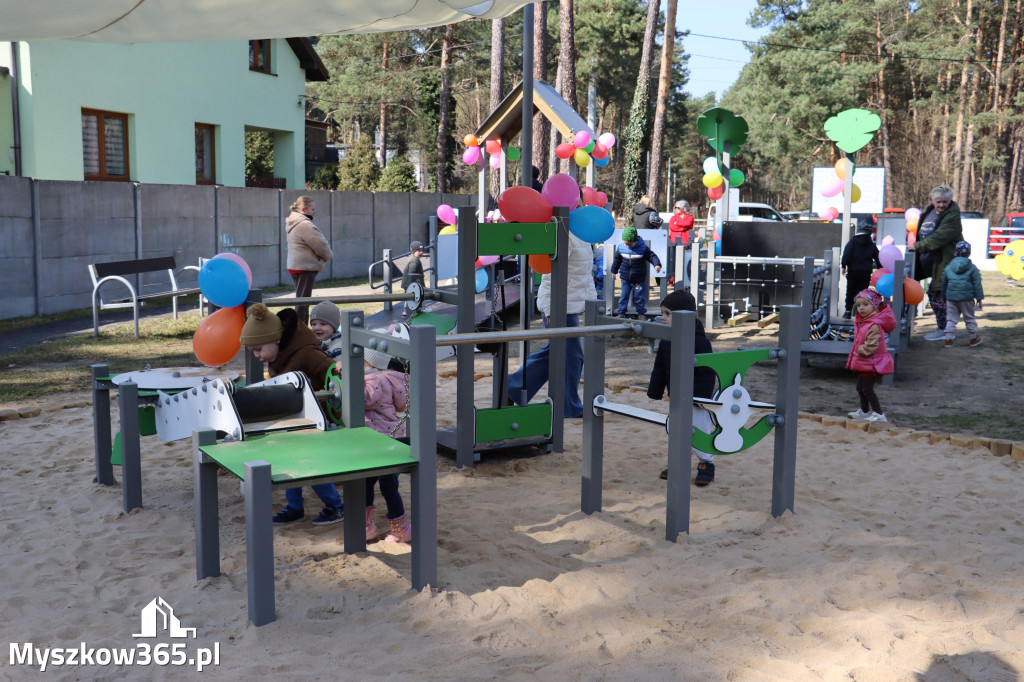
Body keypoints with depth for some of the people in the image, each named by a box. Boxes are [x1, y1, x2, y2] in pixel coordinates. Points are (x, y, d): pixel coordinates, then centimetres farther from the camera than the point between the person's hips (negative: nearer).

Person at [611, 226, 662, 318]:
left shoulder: (643, 248, -13)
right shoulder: (621, 247, -3)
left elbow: (652, 256, -11)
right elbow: (617, 259, 11)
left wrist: (657, 264, -31)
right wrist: (614, 271, 20)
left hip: (639, 279, -2)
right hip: (625, 279, 2)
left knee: (639, 296, 7)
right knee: (624, 296, 7)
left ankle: (641, 313, 24)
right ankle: (621, 312, 19)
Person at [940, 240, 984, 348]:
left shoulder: (948, 267, 6)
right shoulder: (972, 268, -1)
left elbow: (944, 284, 14)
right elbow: (977, 284, -2)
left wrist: (944, 297, 25)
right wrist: (979, 299, 2)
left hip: (951, 297, 2)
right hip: (967, 297, -2)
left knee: (951, 319, 7)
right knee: (969, 318, 10)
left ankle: (949, 339, 3)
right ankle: (974, 338, 20)